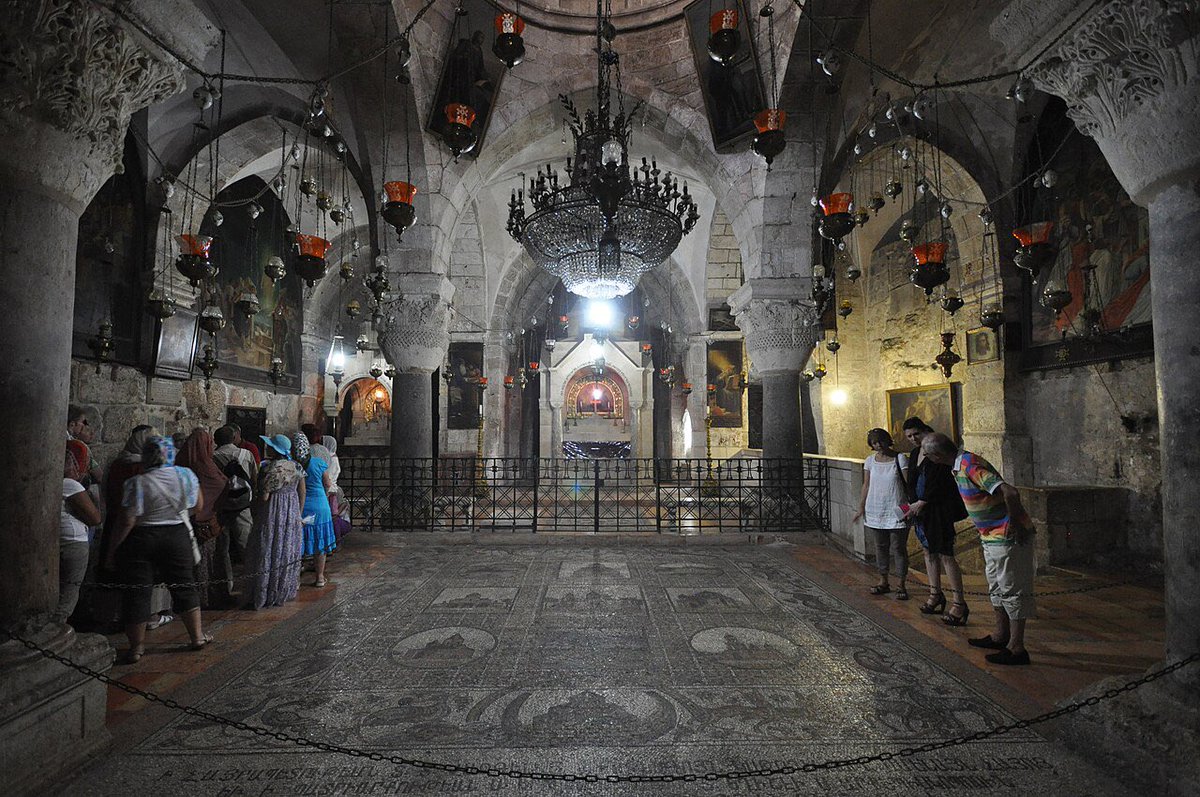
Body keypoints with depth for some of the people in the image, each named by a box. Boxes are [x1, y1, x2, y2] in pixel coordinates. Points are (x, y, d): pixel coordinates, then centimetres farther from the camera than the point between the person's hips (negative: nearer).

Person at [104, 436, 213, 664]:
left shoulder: (138, 483, -15)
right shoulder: (186, 475, -5)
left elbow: (127, 522, -15)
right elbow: (198, 505, 8)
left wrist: (112, 550, -4)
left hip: (142, 540, -3)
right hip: (178, 537, 3)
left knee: (138, 593, 8)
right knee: (184, 586, 13)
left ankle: (137, 647, 16)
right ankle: (197, 636, 19)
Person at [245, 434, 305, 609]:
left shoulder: (270, 468, -17)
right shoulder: (296, 467, 4)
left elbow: (263, 497, -16)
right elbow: (302, 494, 9)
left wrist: (255, 514, 0)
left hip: (272, 515, -7)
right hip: (291, 514, 7)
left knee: (268, 553, 2)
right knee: (287, 551, 14)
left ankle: (262, 597, 9)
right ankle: (285, 592, 24)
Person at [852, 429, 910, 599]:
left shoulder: (900, 459, -5)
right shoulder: (870, 461, 5)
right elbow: (866, 485, 8)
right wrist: (861, 508, 3)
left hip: (896, 512, -4)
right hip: (876, 511, 4)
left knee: (898, 547, 1)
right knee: (880, 546, 12)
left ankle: (901, 585, 11)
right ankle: (883, 582, 24)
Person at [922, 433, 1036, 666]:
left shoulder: (970, 467, -26)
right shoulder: (961, 465, 5)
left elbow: (1010, 493, -33)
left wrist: (1016, 527, -23)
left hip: (1007, 537, -10)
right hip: (992, 536, 10)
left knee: (1012, 590, -1)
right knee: (996, 586, 20)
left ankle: (1016, 648, 9)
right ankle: (1001, 635, 34)